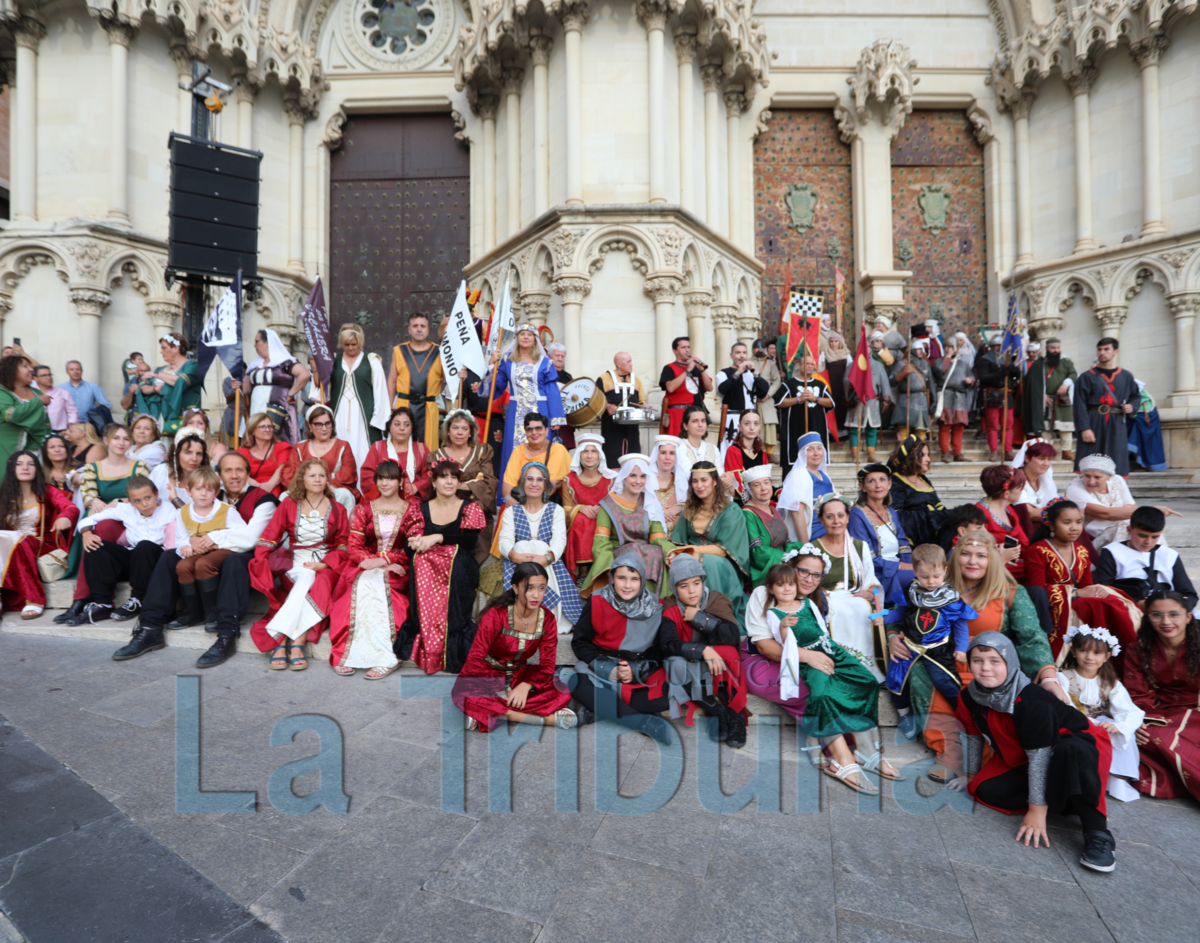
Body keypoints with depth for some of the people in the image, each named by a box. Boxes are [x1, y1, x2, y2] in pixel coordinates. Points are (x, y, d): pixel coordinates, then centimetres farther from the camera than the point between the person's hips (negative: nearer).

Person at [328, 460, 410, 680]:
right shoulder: (364, 510, 16)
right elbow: (353, 547, 7)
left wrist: (382, 560, -16)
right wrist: (369, 561, -15)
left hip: (397, 571, -2)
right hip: (366, 568, 2)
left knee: (373, 585, -33)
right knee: (364, 586, -32)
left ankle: (383, 655, -31)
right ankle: (387, 658, -32)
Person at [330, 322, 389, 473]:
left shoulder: (372, 361, 5)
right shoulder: (334, 361, 13)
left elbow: (380, 391, 1)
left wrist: (377, 419, -5)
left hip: (363, 416, -2)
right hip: (339, 416, 2)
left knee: (363, 455, -7)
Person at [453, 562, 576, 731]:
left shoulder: (547, 619, -6)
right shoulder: (495, 615, -16)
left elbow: (547, 664, -6)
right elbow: (475, 659, -16)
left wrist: (525, 686, -24)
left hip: (521, 675, 3)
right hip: (488, 674, -2)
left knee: (562, 694, -23)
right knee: (464, 695, -37)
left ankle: (487, 713, -24)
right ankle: (546, 718, -31)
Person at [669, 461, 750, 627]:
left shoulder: (731, 511, -2)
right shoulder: (690, 510, 13)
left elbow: (723, 549, -10)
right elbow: (678, 540, 11)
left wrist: (694, 549, -19)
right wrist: (675, 553, -12)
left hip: (722, 566, -4)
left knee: (708, 562, -37)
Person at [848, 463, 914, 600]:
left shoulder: (892, 513, 16)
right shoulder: (857, 515, -7)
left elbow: (905, 550, 12)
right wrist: (900, 566, -15)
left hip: (898, 571, 6)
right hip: (876, 574, -6)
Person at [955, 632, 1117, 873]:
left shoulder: (1032, 702, -33)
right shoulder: (969, 698, -14)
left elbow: (1039, 757, -31)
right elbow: (974, 737, 1)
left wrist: (1036, 811, -29)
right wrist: (972, 776, 10)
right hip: (1018, 756, 6)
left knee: (1071, 751, -42)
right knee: (988, 789, -17)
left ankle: (1097, 833, -31)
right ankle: (1067, 802, -4)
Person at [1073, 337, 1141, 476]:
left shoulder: (1126, 377, 13)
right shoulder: (1086, 377, 2)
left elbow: (1136, 396, 23)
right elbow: (1080, 405, -6)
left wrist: (1132, 406, -1)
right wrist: (1084, 428, -15)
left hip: (1116, 427, 3)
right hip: (1093, 426, -3)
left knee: (1116, 471, 3)